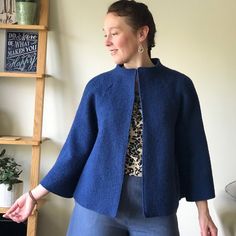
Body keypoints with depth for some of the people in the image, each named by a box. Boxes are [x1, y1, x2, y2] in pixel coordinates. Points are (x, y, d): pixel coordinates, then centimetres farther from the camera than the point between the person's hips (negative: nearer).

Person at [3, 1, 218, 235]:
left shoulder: (178, 85, -1)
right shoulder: (98, 86, 1)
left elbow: (192, 149, 2)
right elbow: (76, 148, 3)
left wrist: (203, 212, 2)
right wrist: (35, 195, 1)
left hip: (156, 209, 0)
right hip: (96, 204, 1)